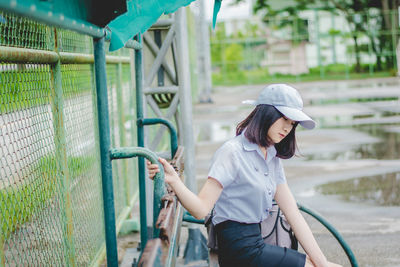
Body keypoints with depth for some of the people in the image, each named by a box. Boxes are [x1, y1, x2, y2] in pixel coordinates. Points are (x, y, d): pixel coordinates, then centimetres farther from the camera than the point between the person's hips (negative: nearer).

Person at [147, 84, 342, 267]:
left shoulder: (273, 158, 13)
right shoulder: (233, 152, -12)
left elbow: (293, 215, 8)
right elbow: (202, 209, -20)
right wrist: (173, 181, -37)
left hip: (256, 245, 8)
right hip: (240, 251, -8)